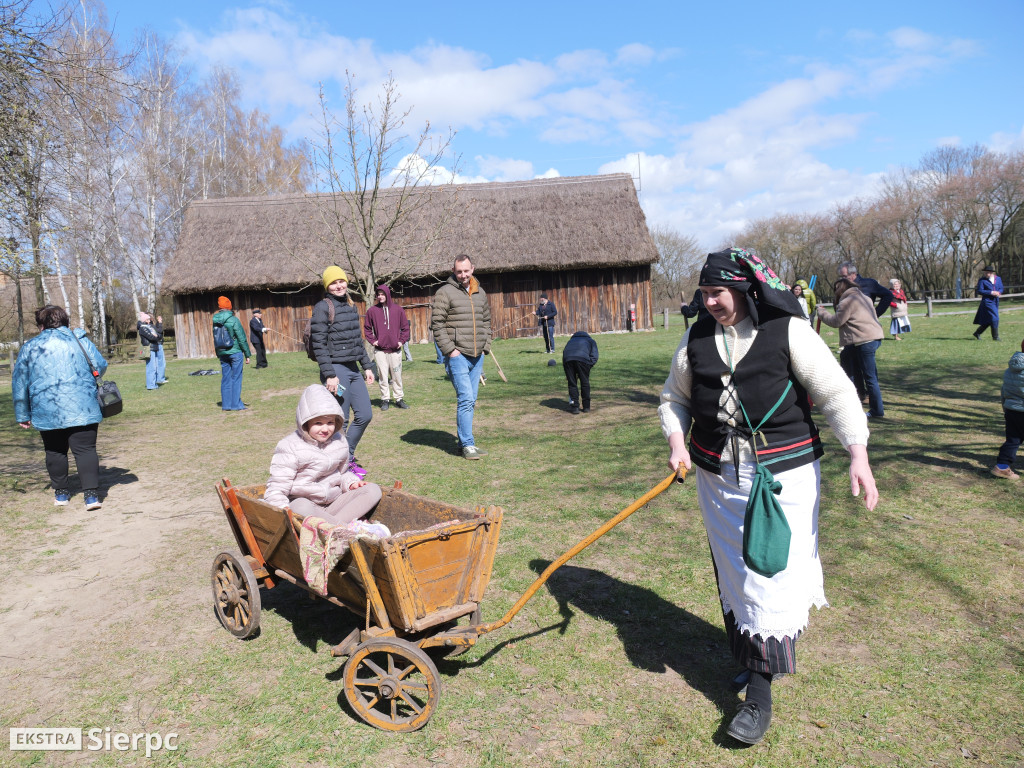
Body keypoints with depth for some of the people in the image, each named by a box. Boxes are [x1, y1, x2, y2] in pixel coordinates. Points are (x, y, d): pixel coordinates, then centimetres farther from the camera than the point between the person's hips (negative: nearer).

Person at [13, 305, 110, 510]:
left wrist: (22, 415, 15)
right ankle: (91, 494, -11)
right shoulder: (79, 340, 6)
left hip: (47, 412, 1)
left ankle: (61, 492, 24)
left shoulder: (30, 346, 7)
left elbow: (19, 383, 9)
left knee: (55, 452, 16)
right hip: (82, 409, -1)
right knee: (85, 449, -2)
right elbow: (100, 366, 5)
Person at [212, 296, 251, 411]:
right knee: (236, 378, 1)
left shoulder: (214, 321, 3)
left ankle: (226, 404, 14)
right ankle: (236, 404, 2)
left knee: (225, 379, 11)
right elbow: (242, 338, -9)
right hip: (235, 352, -5)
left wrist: (218, 354, 19)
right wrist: (247, 354, -2)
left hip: (222, 353, 5)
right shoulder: (233, 320, -12)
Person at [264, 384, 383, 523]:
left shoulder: (339, 442, 7)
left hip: (334, 504, 6)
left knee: (373, 490, -13)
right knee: (300, 506, -40)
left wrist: (351, 483, 0)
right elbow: (276, 491, -11)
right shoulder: (290, 447, -9)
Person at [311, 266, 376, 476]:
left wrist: (367, 366, 17)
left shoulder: (351, 306, 14)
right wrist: (329, 375, -18)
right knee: (340, 421, -2)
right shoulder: (323, 307, -8)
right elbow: (319, 345, -13)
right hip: (336, 370, -8)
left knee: (365, 415, 9)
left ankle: (348, 457, 25)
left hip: (353, 369, 8)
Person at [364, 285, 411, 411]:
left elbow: (405, 327, 9)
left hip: (395, 349, 1)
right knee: (383, 376, 2)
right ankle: (385, 400, 10)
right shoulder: (372, 311, 2)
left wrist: (402, 340, 1)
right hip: (380, 350, 0)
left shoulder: (398, 310, 3)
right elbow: (367, 327, 10)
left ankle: (399, 399, 15)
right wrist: (372, 341, 0)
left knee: (397, 375, 5)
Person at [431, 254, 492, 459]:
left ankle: (464, 442, 20)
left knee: (470, 401, 11)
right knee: (466, 399, -11)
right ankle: (468, 445, -5)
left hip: (477, 357, 6)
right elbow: (437, 324, -8)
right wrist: (449, 349, -13)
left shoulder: (480, 293, 15)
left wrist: (485, 347, 12)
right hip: (457, 356, -6)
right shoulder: (445, 292, -4)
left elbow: (486, 322, 23)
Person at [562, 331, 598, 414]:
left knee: (572, 384, 11)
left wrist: (567, 374, 30)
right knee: (585, 383, 12)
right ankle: (586, 407, 19)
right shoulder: (591, 341, 32)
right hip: (583, 359, -2)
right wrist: (588, 367, 15)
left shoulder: (571, 341, 41)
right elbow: (594, 357, 14)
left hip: (568, 359, 2)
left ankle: (575, 407, 11)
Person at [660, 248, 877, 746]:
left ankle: (760, 693, 8)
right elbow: (674, 397, 11)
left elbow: (836, 393, -9)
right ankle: (748, 652, 39)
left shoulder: (788, 330, -10)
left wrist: (857, 454, -17)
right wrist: (676, 441, -6)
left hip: (784, 476, -4)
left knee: (772, 575, -4)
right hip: (718, 479, 5)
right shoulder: (696, 338, 2)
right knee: (733, 573, 17)